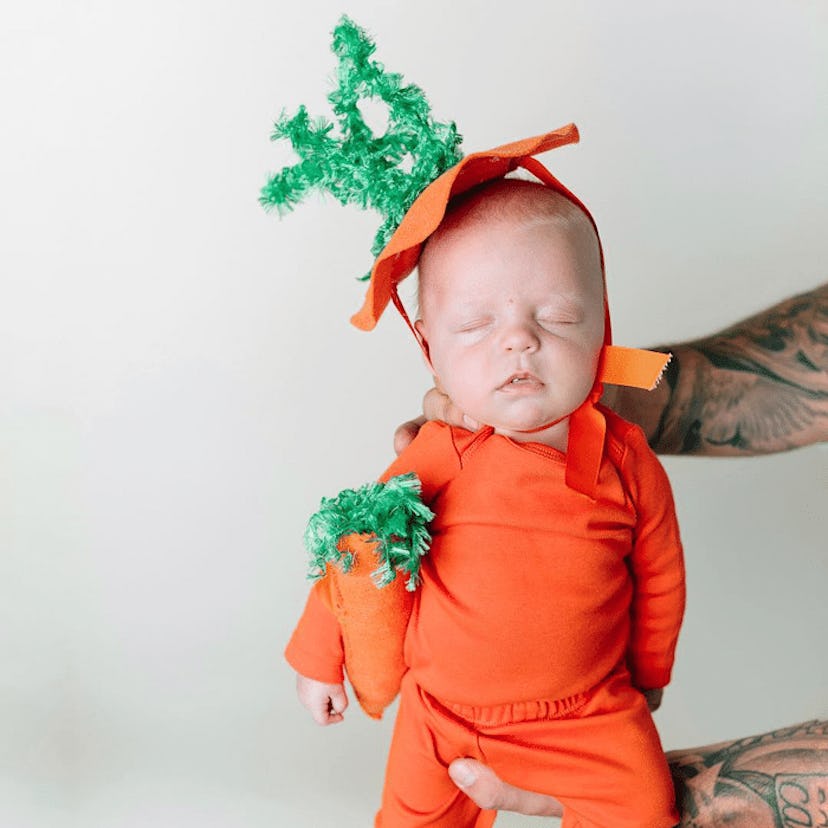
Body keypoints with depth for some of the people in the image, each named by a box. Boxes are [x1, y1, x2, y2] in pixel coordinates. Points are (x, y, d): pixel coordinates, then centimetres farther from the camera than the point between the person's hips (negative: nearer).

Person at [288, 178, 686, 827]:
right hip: (446, 713, 0)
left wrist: (648, 674, 15)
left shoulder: (627, 462, -14)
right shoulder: (439, 455, -19)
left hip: (592, 713, 0)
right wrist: (318, 658, 2)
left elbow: (659, 578, 3)